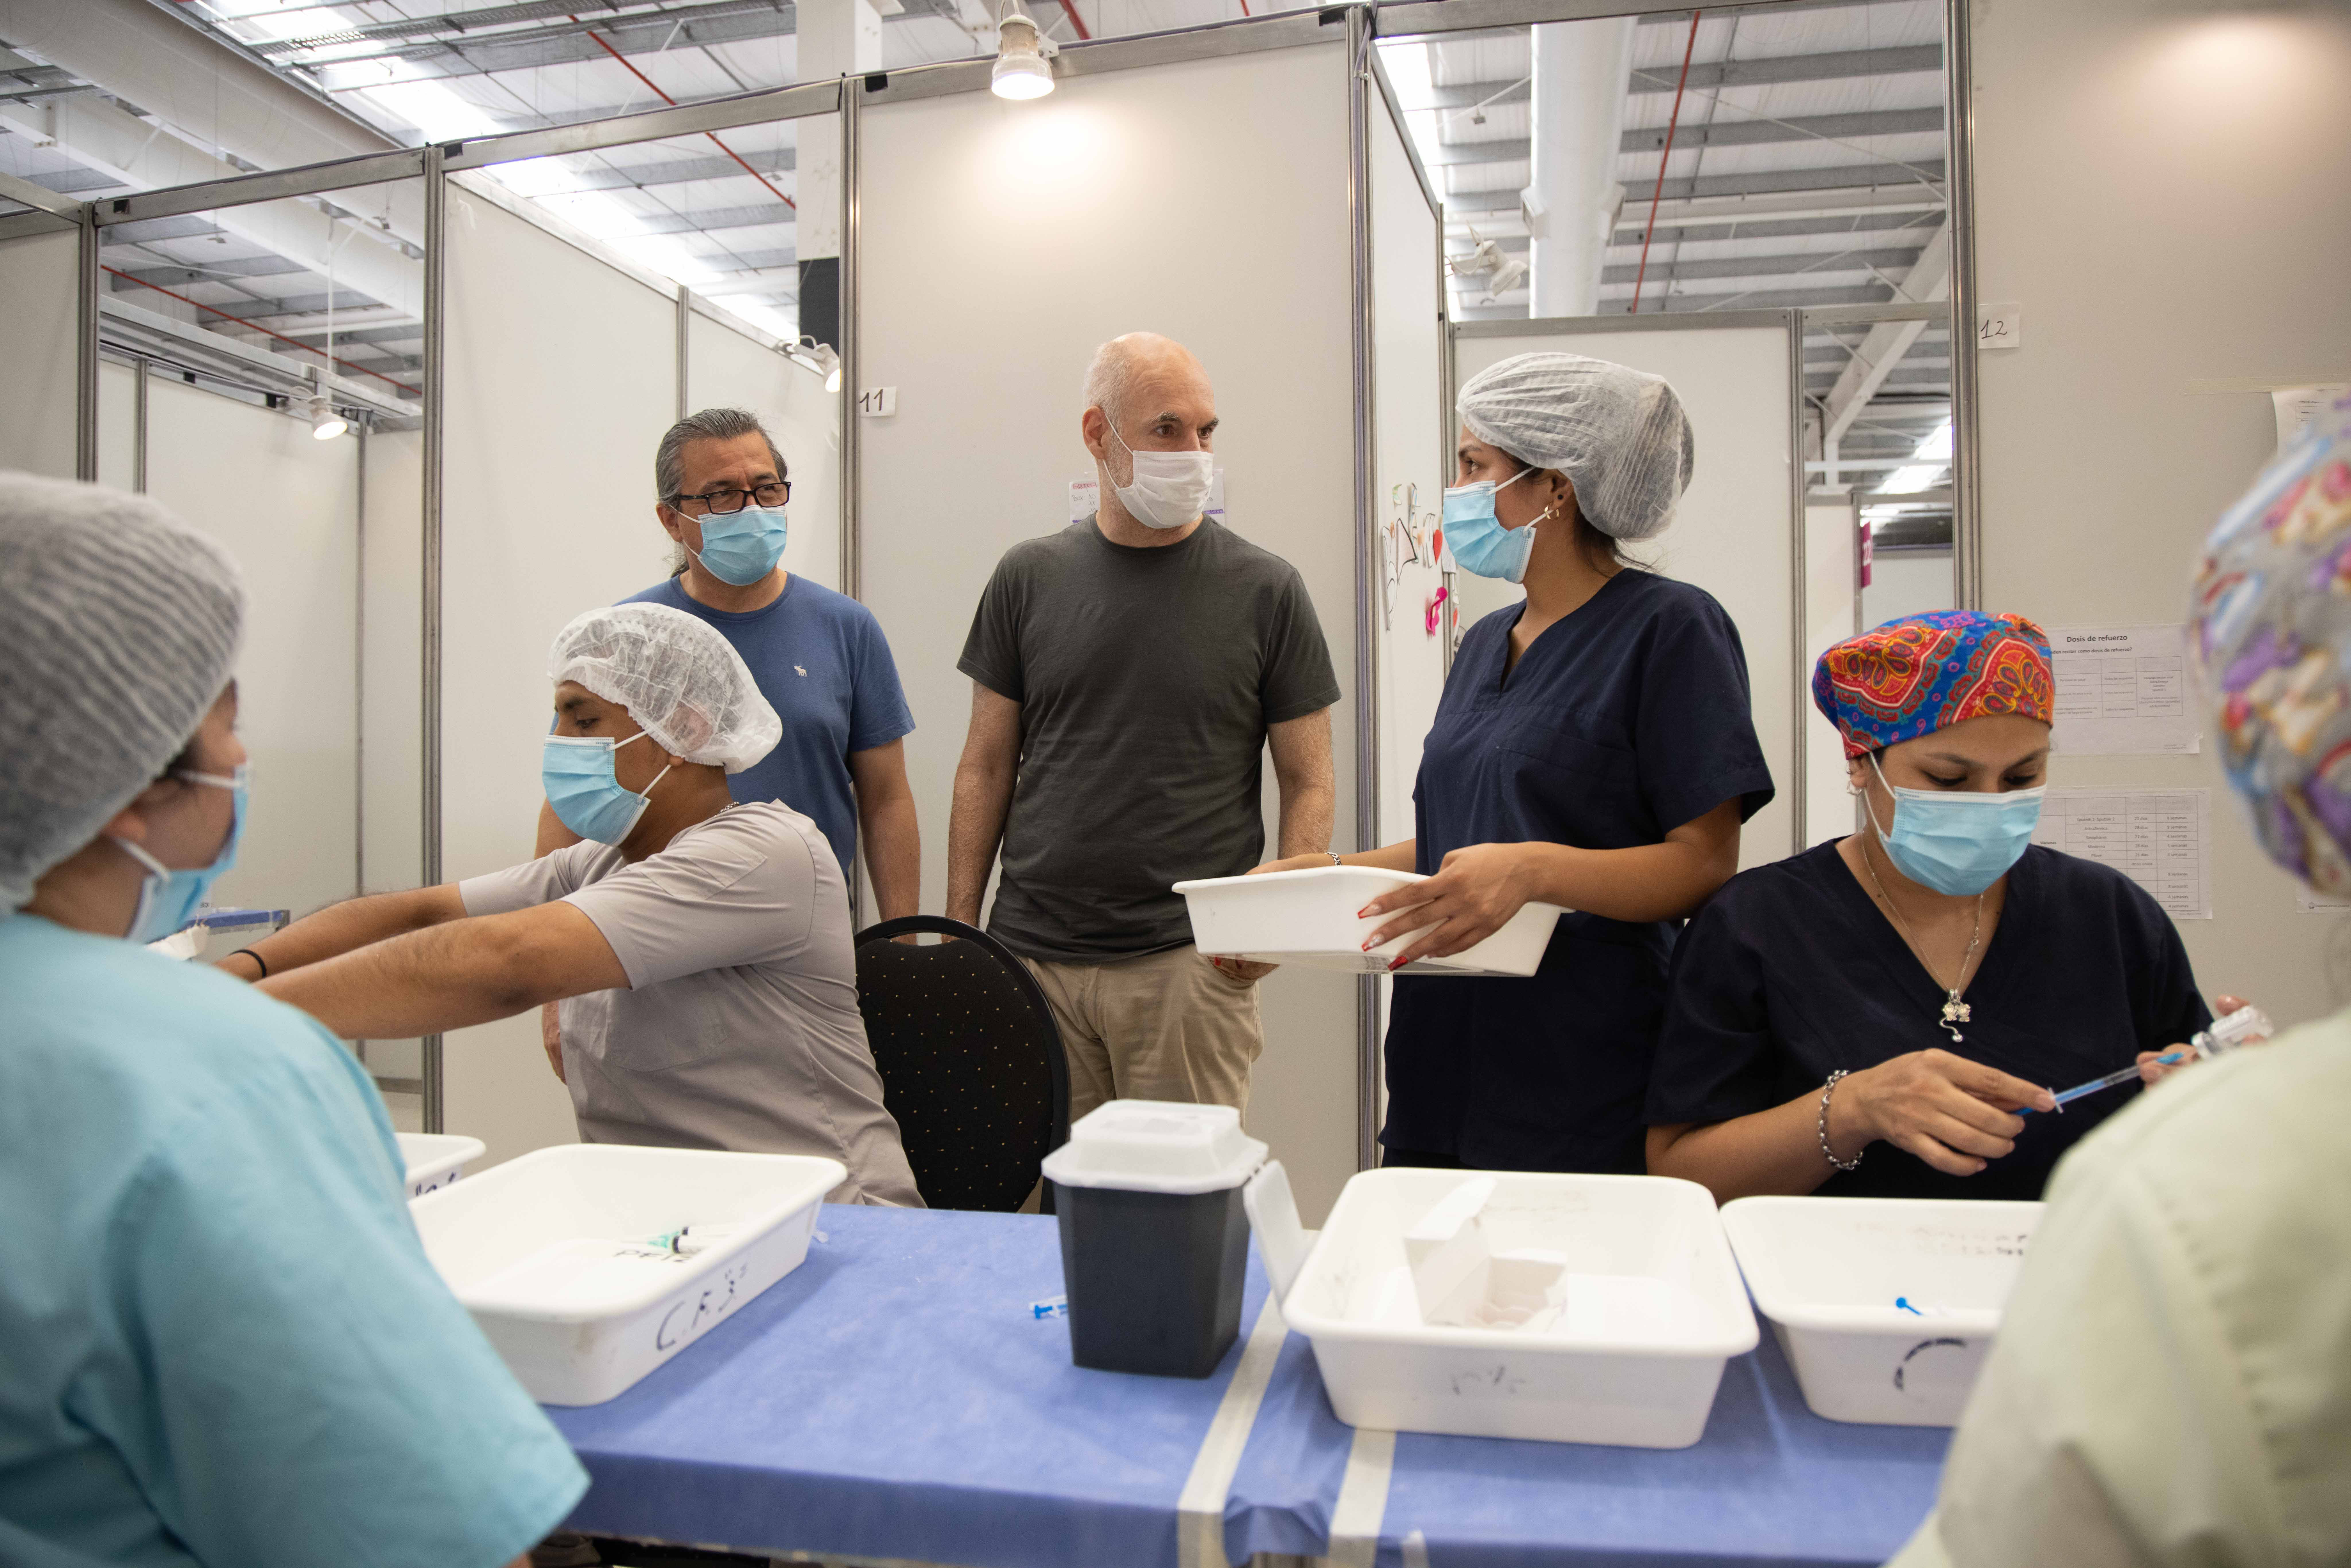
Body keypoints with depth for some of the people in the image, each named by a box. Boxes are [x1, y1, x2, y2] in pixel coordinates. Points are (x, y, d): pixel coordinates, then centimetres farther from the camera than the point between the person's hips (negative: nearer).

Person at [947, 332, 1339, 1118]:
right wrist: (959, 931, 4)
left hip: (1192, 963, -1)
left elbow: (1308, 782, 3)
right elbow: (986, 768, 10)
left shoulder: (1264, 589, 1)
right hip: (1029, 953, 2)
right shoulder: (1029, 577, 6)